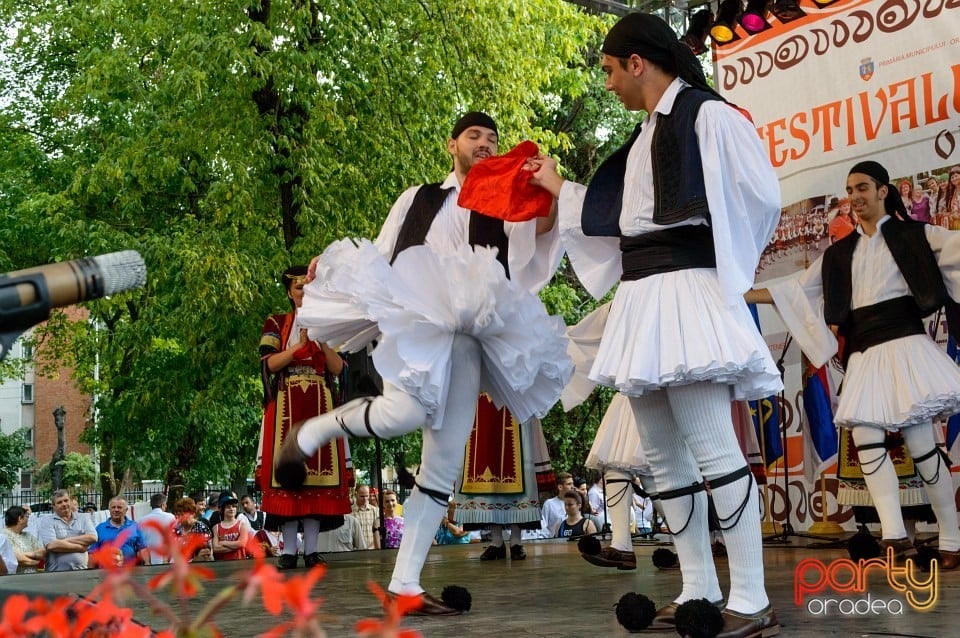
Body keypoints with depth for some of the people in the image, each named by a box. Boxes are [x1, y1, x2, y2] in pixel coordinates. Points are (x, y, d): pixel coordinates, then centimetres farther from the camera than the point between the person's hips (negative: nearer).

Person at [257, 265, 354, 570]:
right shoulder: (276, 324, 10)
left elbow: (337, 368, 5)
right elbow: (269, 364, -3)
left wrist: (322, 340, -9)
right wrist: (300, 345, -13)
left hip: (320, 405, 2)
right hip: (286, 405, -2)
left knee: (318, 466, -4)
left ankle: (312, 547, -2)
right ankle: (289, 548, -5)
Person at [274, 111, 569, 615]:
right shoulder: (418, 198, 22)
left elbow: (543, 227, -1)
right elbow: (379, 256, 22)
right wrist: (332, 263, 4)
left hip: (469, 337, 2)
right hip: (416, 317, -2)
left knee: (443, 468, -3)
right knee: (404, 414, -33)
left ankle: (404, 583, -1)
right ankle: (313, 430, -6)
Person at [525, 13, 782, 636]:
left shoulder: (708, 115, -4)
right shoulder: (646, 135, 21)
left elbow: (760, 195, -11)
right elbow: (617, 214, 28)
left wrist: (719, 262, -1)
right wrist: (559, 187, 38)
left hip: (684, 291, -9)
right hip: (641, 298, 9)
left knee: (710, 445, -14)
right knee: (663, 455, 8)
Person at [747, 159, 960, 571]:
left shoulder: (913, 235, 8)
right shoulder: (841, 253, 20)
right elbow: (796, 288, 20)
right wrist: (742, 295, 14)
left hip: (903, 343, -5)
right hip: (863, 353, 5)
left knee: (920, 443, -9)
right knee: (865, 438, -15)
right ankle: (895, 535, -21)